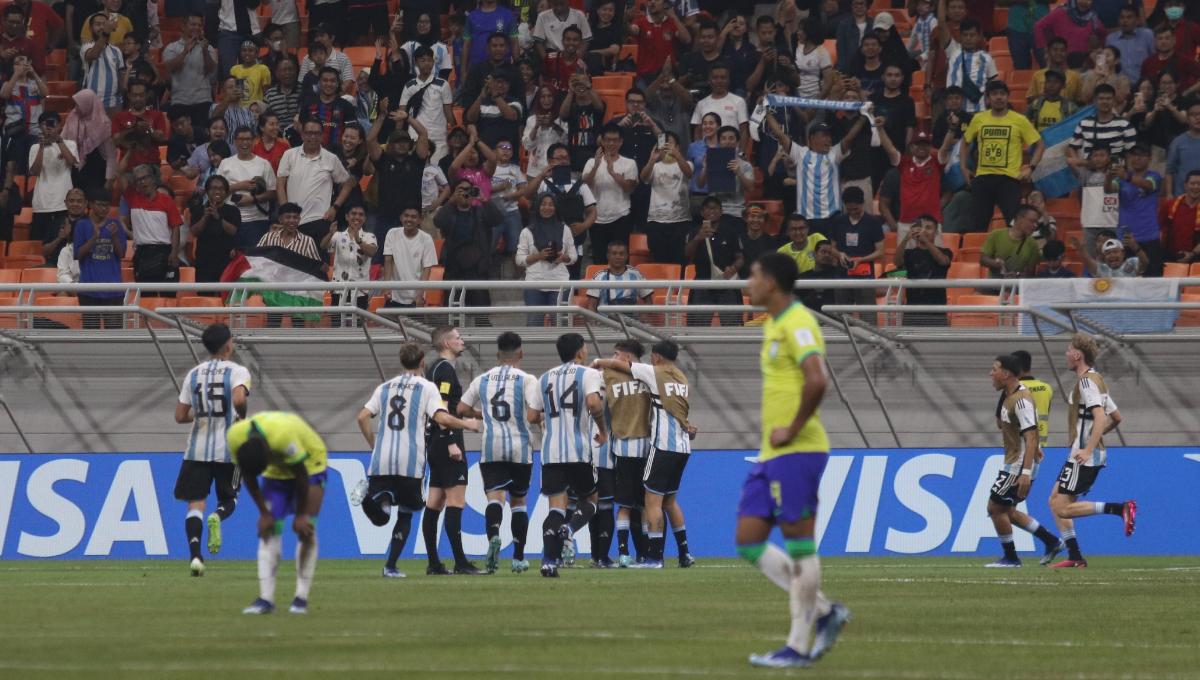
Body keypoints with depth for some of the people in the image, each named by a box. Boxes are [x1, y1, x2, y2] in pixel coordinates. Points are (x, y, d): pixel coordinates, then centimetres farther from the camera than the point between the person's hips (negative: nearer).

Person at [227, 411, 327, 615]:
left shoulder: (284, 435, -41)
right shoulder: (234, 438, -26)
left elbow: (301, 475, -26)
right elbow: (248, 477, -9)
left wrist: (301, 515, -17)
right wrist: (264, 513, -9)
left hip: (310, 464, -4)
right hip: (276, 470, 4)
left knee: (305, 528, -14)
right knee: (270, 529, -10)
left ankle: (301, 598, -7)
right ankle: (266, 599, -14)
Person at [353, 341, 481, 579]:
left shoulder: (385, 388, 15)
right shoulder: (426, 388, 2)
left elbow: (363, 417, 8)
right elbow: (442, 418, -11)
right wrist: (466, 424, 6)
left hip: (381, 462, 3)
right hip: (411, 464, -3)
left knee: (380, 516, -1)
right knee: (405, 515, 13)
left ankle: (371, 496, -33)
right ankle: (390, 566, 4)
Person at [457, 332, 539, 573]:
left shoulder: (482, 380, 7)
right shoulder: (527, 380, -4)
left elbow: (461, 410, 10)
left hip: (491, 447, 1)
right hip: (520, 447, -1)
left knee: (495, 495, -8)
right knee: (518, 500, 14)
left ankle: (493, 533, -40)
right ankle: (518, 558, 16)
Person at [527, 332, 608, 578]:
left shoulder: (545, 378, 15)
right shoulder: (589, 374, 0)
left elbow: (533, 417, 12)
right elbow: (593, 403, -19)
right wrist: (603, 429, -4)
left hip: (550, 452, 4)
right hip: (579, 451, -4)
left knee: (556, 505, 2)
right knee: (590, 498, 15)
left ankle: (549, 562, -11)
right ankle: (569, 529, -15)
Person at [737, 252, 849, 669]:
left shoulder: (797, 325, -14)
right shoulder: (775, 325, 18)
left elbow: (816, 380, -29)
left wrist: (794, 428, -19)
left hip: (797, 451, -10)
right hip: (772, 455, 10)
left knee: (799, 544, -5)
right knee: (748, 542, 7)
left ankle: (798, 647, -1)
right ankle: (824, 612, 12)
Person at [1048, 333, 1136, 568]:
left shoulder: (1087, 381, -13)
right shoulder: (1097, 380, 17)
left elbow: (1100, 417, -25)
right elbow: (1116, 417, 24)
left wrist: (1088, 450, -31)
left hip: (1083, 458, -10)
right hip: (1081, 454, 10)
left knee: (1063, 508, -11)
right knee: (1056, 501, 12)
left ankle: (1121, 508, -15)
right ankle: (1075, 557, 9)